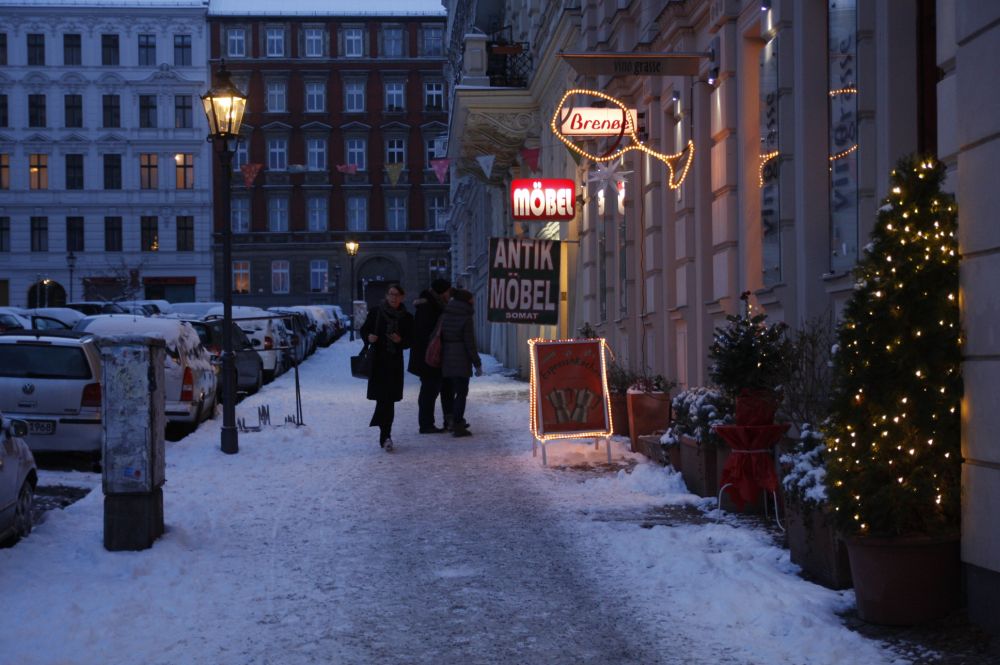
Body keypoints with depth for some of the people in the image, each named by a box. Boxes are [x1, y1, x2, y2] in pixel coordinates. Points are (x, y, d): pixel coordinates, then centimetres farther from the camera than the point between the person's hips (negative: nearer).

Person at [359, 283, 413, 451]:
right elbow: (364, 330, 8)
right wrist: (368, 337, -14)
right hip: (377, 360, -2)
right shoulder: (376, 312, 1)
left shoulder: (406, 318, 6)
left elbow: (410, 340, 10)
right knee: (384, 398, -10)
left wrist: (400, 340, -12)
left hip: (394, 361, 2)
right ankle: (385, 436, -11)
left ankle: (385, 435, 10)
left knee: (388, 399, 2)